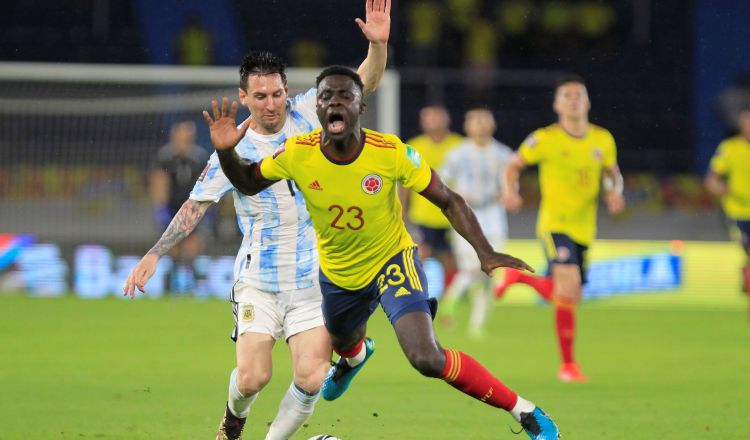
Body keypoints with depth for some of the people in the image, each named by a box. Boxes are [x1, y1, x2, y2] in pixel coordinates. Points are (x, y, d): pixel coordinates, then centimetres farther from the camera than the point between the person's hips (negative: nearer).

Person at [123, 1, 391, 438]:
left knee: (311, 379, -11)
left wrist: (378, 44, -24)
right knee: (253, 376, -10)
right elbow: (195, 207, 2)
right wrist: (153, 255, -5)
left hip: (315, 278, 1)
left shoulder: (308, 114, -1)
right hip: (259, 282, -1)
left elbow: (365, 82, -5)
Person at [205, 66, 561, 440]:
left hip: (392, 259, -4)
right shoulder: (297, 154, -22)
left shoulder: (391, 152, -27)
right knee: (343, 341, 33)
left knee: (428, 359, -25)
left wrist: (484, 252, -29)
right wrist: (226, 153, -26)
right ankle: (355, 356, 74)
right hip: (338, 273, 4)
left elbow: (448, 201, -17)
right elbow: (248, 182, -4)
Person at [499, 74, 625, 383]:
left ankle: (519, 277, 45)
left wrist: (614, 192, -4)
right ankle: (568, 364, -15)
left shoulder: (603, 140, 3)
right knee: (569, 284, -25)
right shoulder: (545, 139, -7)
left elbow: (612, 172, 18)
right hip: (555, 224, -5)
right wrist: (510, 191, -16)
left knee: (563, 296, 14)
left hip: (584, 229, 5)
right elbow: (514, 166, 4)